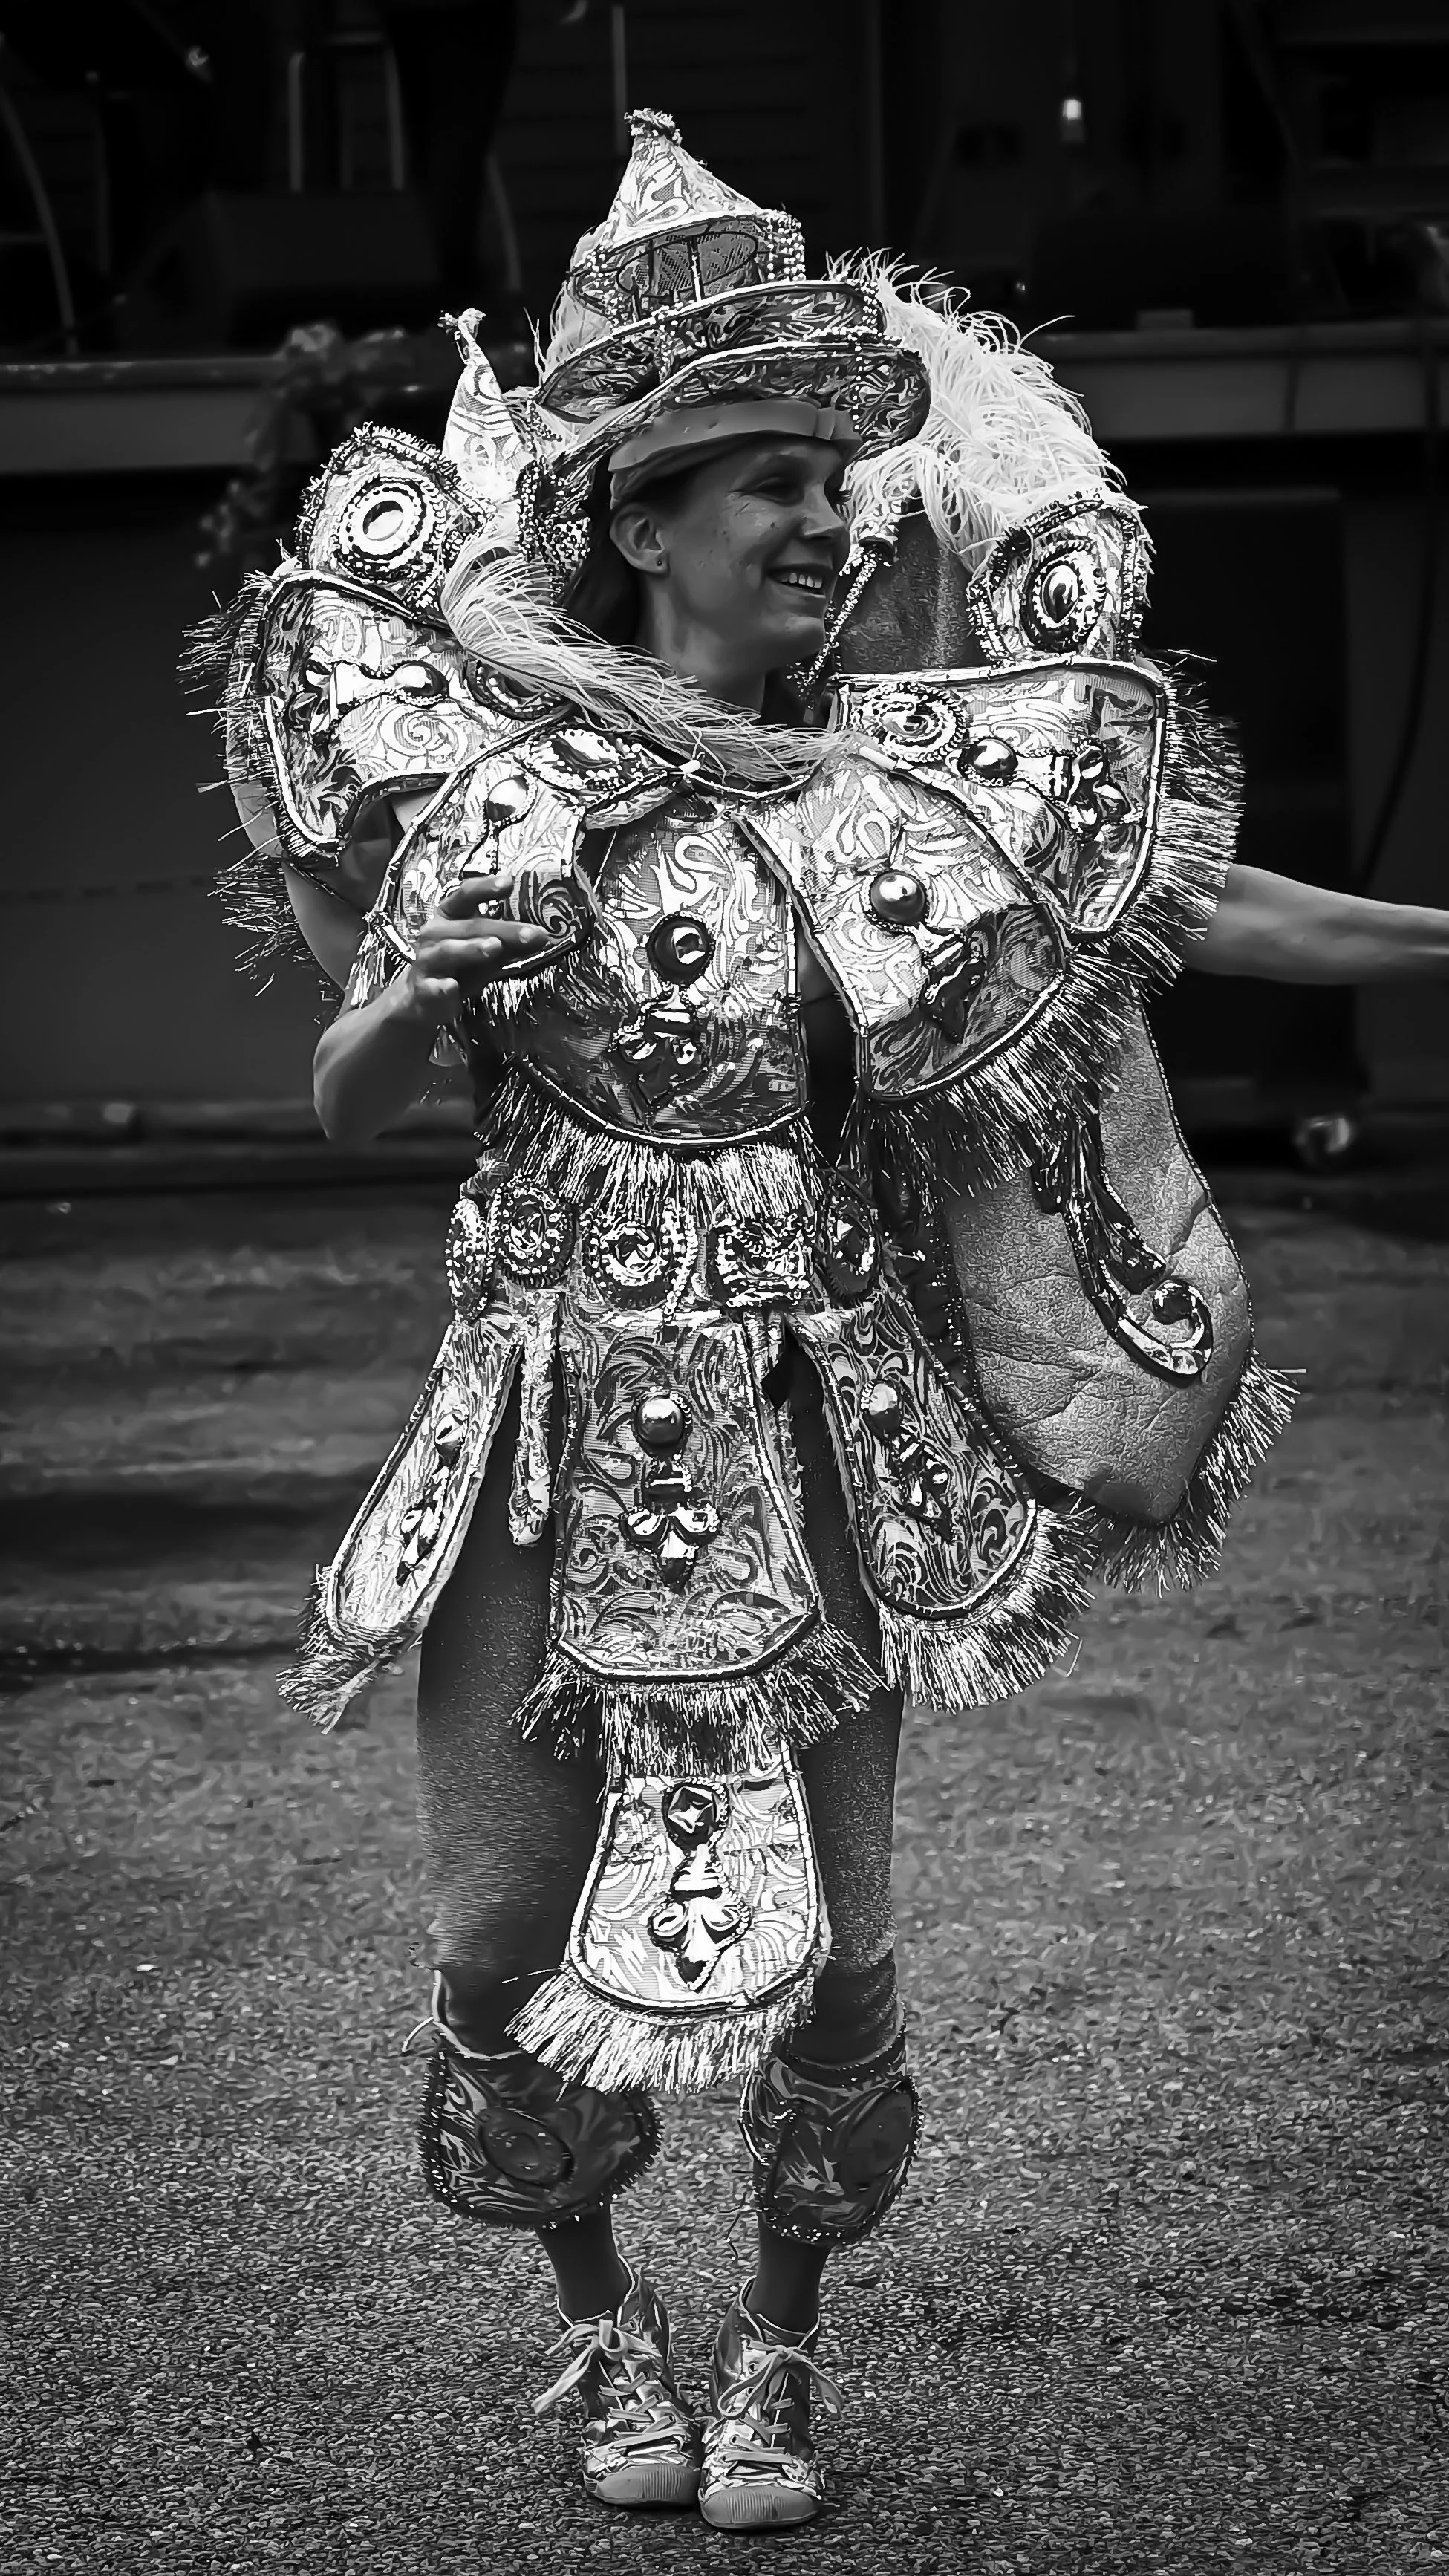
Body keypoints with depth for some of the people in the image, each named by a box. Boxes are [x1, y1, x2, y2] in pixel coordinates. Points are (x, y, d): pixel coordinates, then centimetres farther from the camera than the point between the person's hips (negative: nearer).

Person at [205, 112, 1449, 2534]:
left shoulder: (894, 773, -2)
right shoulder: (502, 776, -5)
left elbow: (1201, 909, 2)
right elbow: (343, 1101, 0)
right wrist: (410, 1007, -21)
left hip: (816, 1427, 1)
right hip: (556, 1421, -1)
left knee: (824, 1943, 3)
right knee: (510, 1927, 4)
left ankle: (783, 2334, 30)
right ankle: (600, 2313, 32)